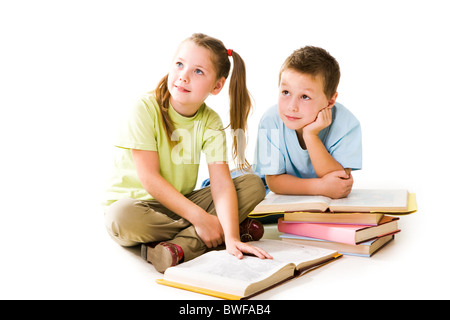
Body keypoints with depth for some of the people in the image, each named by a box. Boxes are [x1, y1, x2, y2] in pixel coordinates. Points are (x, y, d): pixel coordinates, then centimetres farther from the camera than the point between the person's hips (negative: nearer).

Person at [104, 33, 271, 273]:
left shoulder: (210, 122, -7)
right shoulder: (146, 109, -17)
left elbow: (221, 183, -16)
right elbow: (149, 178, -21)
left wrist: (231, 238, -31)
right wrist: (200, 218, -26)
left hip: (181, 202, 4)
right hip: (135, 201, -4)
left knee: (253, 184, -12)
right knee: (122, 218, -39)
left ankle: (181, 246, -26)